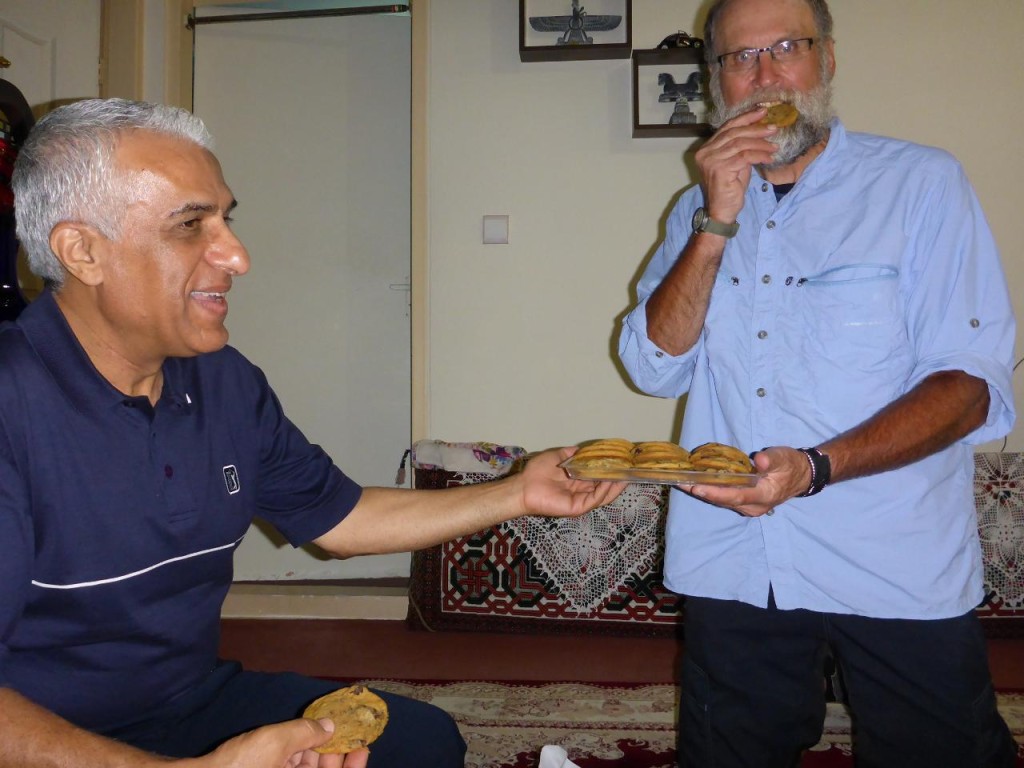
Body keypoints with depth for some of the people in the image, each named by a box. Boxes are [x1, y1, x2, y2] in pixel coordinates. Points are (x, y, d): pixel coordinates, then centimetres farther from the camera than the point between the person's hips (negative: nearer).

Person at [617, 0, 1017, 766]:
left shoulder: (921, 183, -5)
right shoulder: (699, 209, 7)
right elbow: (656, 367, -3)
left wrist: (817, 466, -26)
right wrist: (718, 220, -14)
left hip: (900, 572, -2)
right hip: (732, 566, 3)